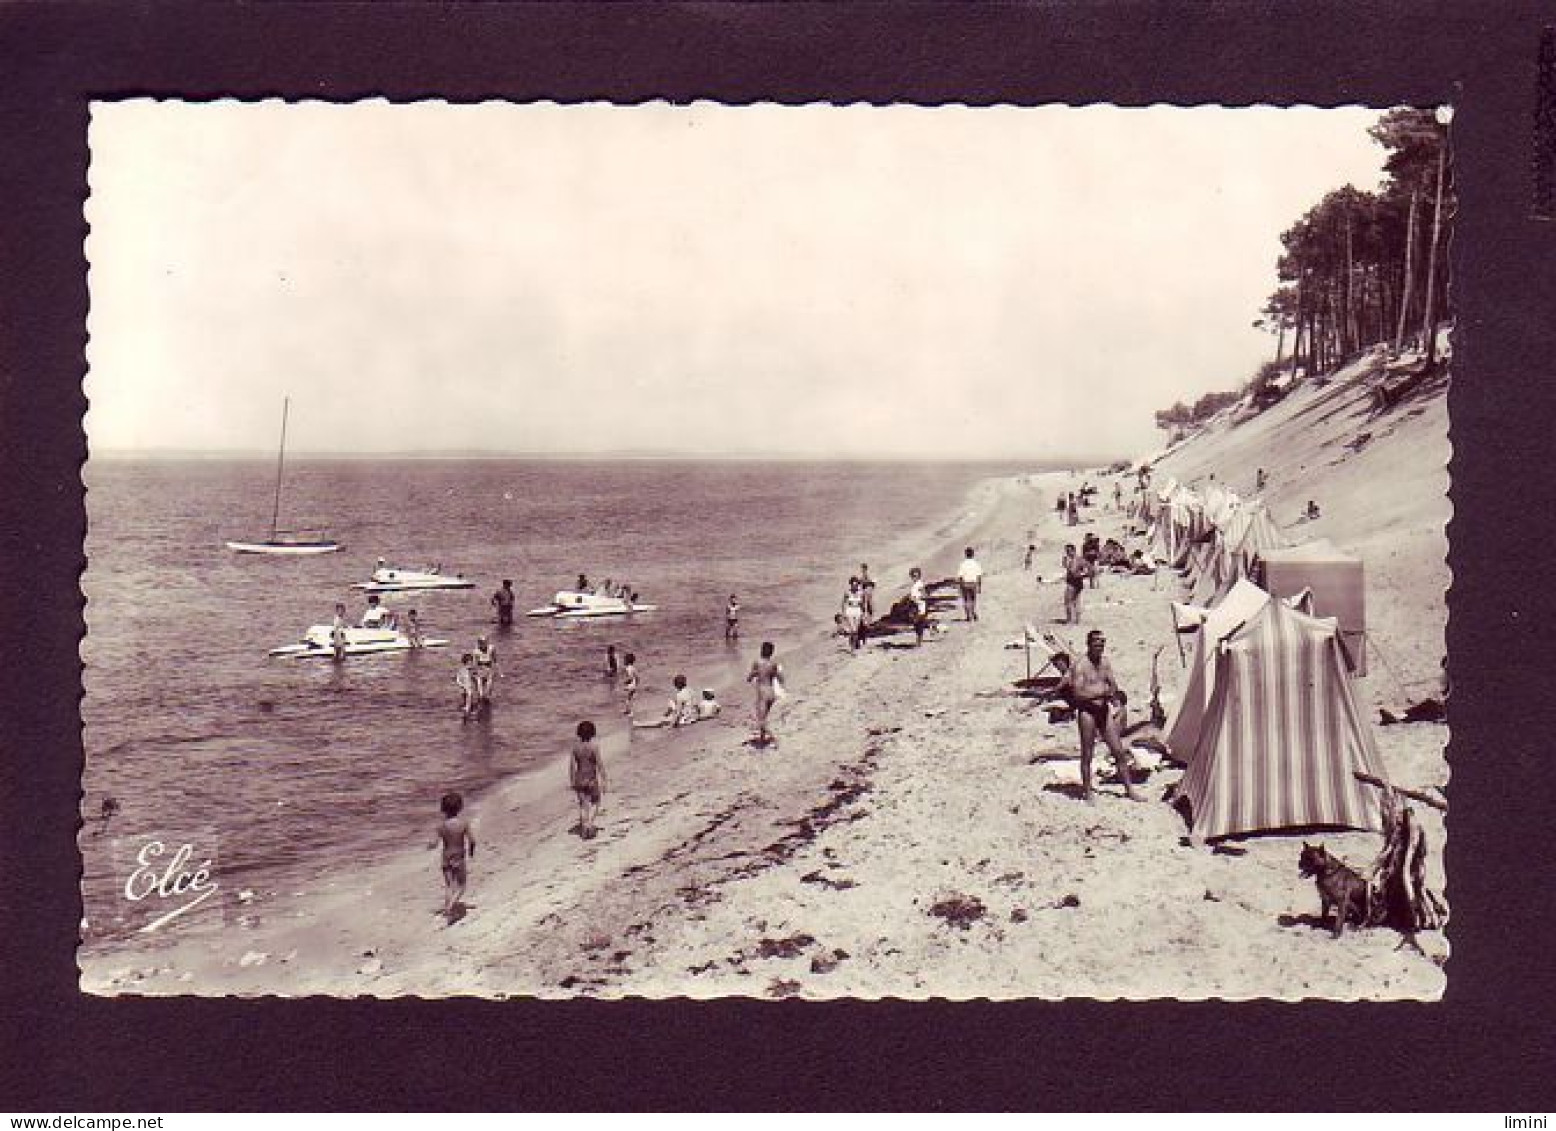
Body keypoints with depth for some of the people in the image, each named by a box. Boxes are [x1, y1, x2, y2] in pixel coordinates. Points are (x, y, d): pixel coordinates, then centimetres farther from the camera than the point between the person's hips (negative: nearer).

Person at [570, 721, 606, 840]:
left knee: (583, 805, 17)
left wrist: (572, 782, 13)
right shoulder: (594, 746, -15)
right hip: (592, 780, -3)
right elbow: (600, 765, -13)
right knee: (594, 803, 19)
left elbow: (571, 766, 1)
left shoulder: (575, 746, -4)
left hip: (579, 780, 3)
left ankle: (584, 830, 18)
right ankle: (589, 825, 2)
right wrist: (603, 782, -5)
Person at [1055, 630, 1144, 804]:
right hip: (1087, 712, -6)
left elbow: (1114, 686, 14)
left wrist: (1111, 693, -9)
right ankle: (1087, 791, 14)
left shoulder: (1106, 662, 8)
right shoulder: (1080, 665, -12)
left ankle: (1129, 789, 17)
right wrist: (1102, 692, -20)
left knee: (1119, 751, 8)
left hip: (1104, 711, 6)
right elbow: (1078, 694, -19)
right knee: (1087, 753, 2)